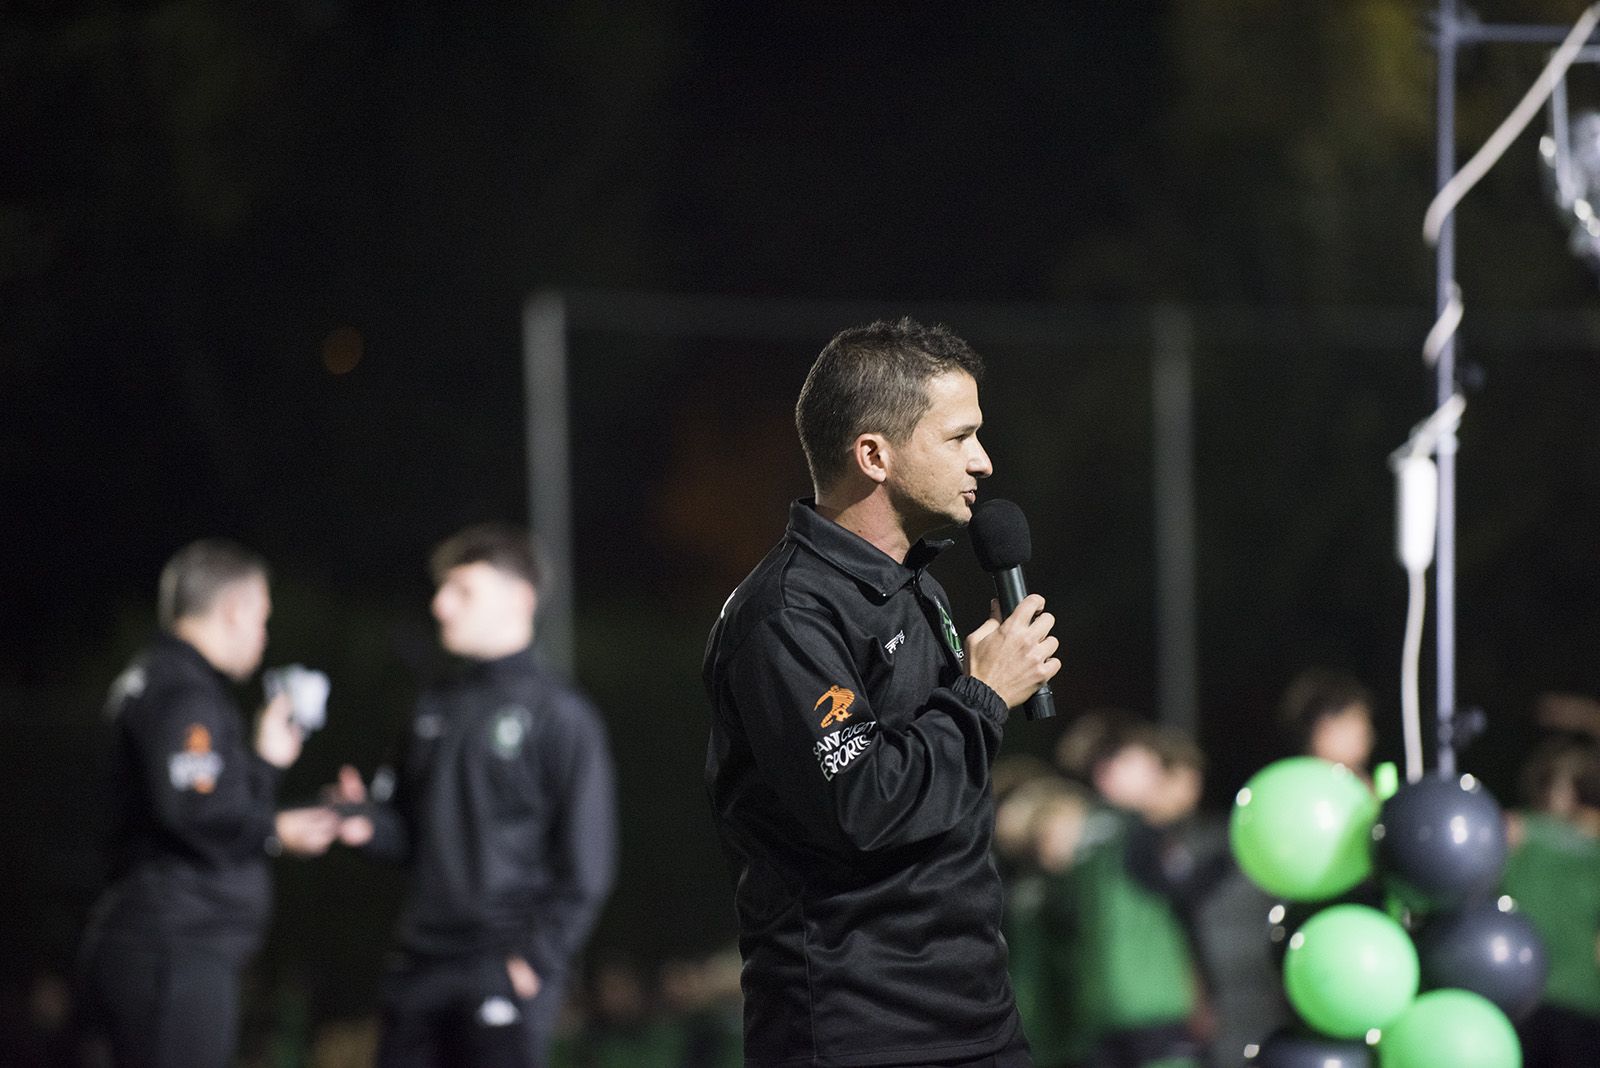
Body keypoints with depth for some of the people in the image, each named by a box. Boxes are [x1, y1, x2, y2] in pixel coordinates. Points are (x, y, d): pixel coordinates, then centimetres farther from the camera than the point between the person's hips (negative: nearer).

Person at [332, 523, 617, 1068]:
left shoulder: (559, 713, -4)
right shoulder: (436, 708, 17)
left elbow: (585, 864, -8)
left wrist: (537, 959, -13)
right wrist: (369, 822, -1)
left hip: (506, 968, -7)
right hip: (421, 970, 7)